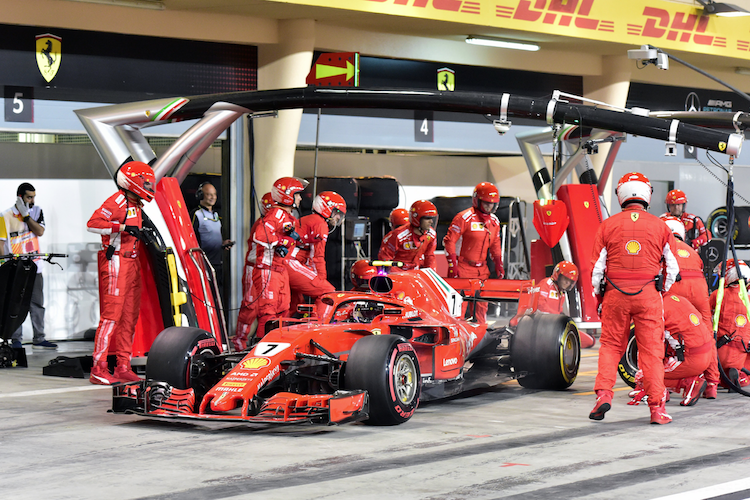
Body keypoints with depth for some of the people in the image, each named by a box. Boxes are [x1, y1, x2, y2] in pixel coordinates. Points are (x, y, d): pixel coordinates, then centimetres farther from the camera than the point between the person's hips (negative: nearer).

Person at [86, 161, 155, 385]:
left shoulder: (135, 205, 17)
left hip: (132, 263, 10)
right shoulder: (117, 201, -11)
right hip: (115, 262, -10)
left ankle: (123, 367, 16)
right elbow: (93, 223, -23)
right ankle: (98, 370, -8)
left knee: (130, 315, 10)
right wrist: (123, 227, -27)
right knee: (112, 314, -10)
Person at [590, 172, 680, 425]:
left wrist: (598, 296, 16)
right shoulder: (660, 226, 3)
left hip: (615, 293, 1)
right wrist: (662, 291, 22)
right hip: (648, 294, 0)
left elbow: (596, 267, 4)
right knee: (651, 349, 2)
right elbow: (673, 267, 7)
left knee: (611, 345, 13)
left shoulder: (607, 225, 2)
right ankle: (657, 407, 1)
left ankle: (603, 392, -2)